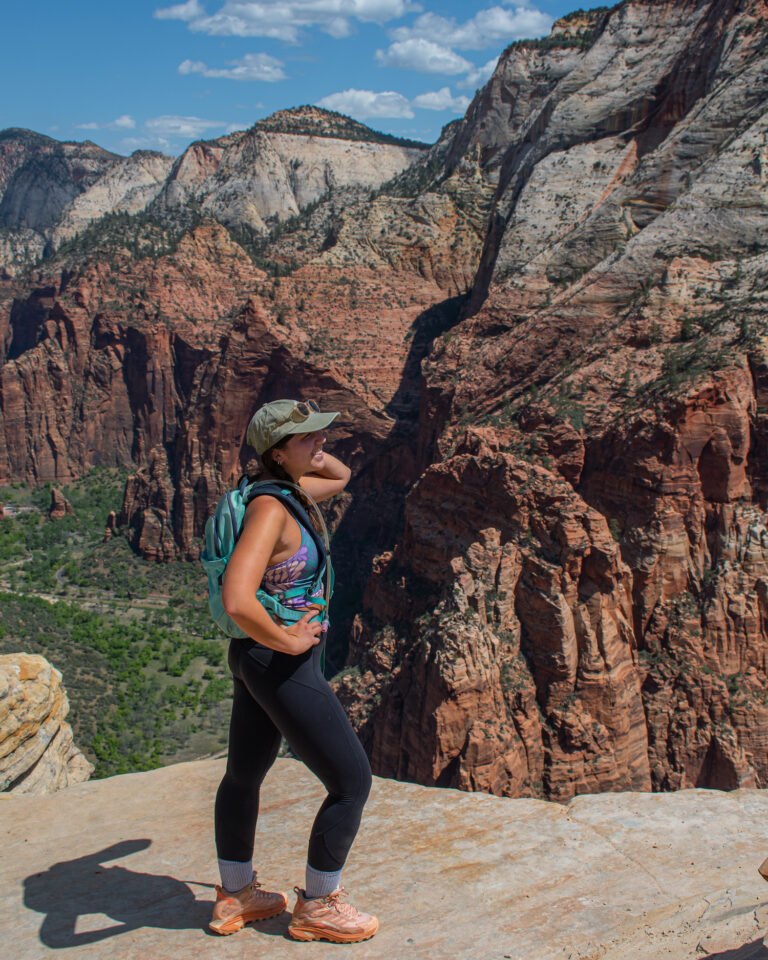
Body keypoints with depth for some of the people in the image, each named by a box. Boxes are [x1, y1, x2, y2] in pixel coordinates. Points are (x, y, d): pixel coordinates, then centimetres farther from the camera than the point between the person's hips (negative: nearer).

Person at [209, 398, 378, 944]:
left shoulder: (289, 491, 3)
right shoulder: (269, 509, -24)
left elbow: (341, 477, 24)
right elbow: (237, 601, -36)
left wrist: (307, 451, 4)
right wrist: (288, 641, -21)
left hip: (258, 660, 10)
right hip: (281, 668, -10)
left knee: (244, 776, 22)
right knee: (353, 782, 3)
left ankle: (235, 897, 40)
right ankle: (317, 907, 20)